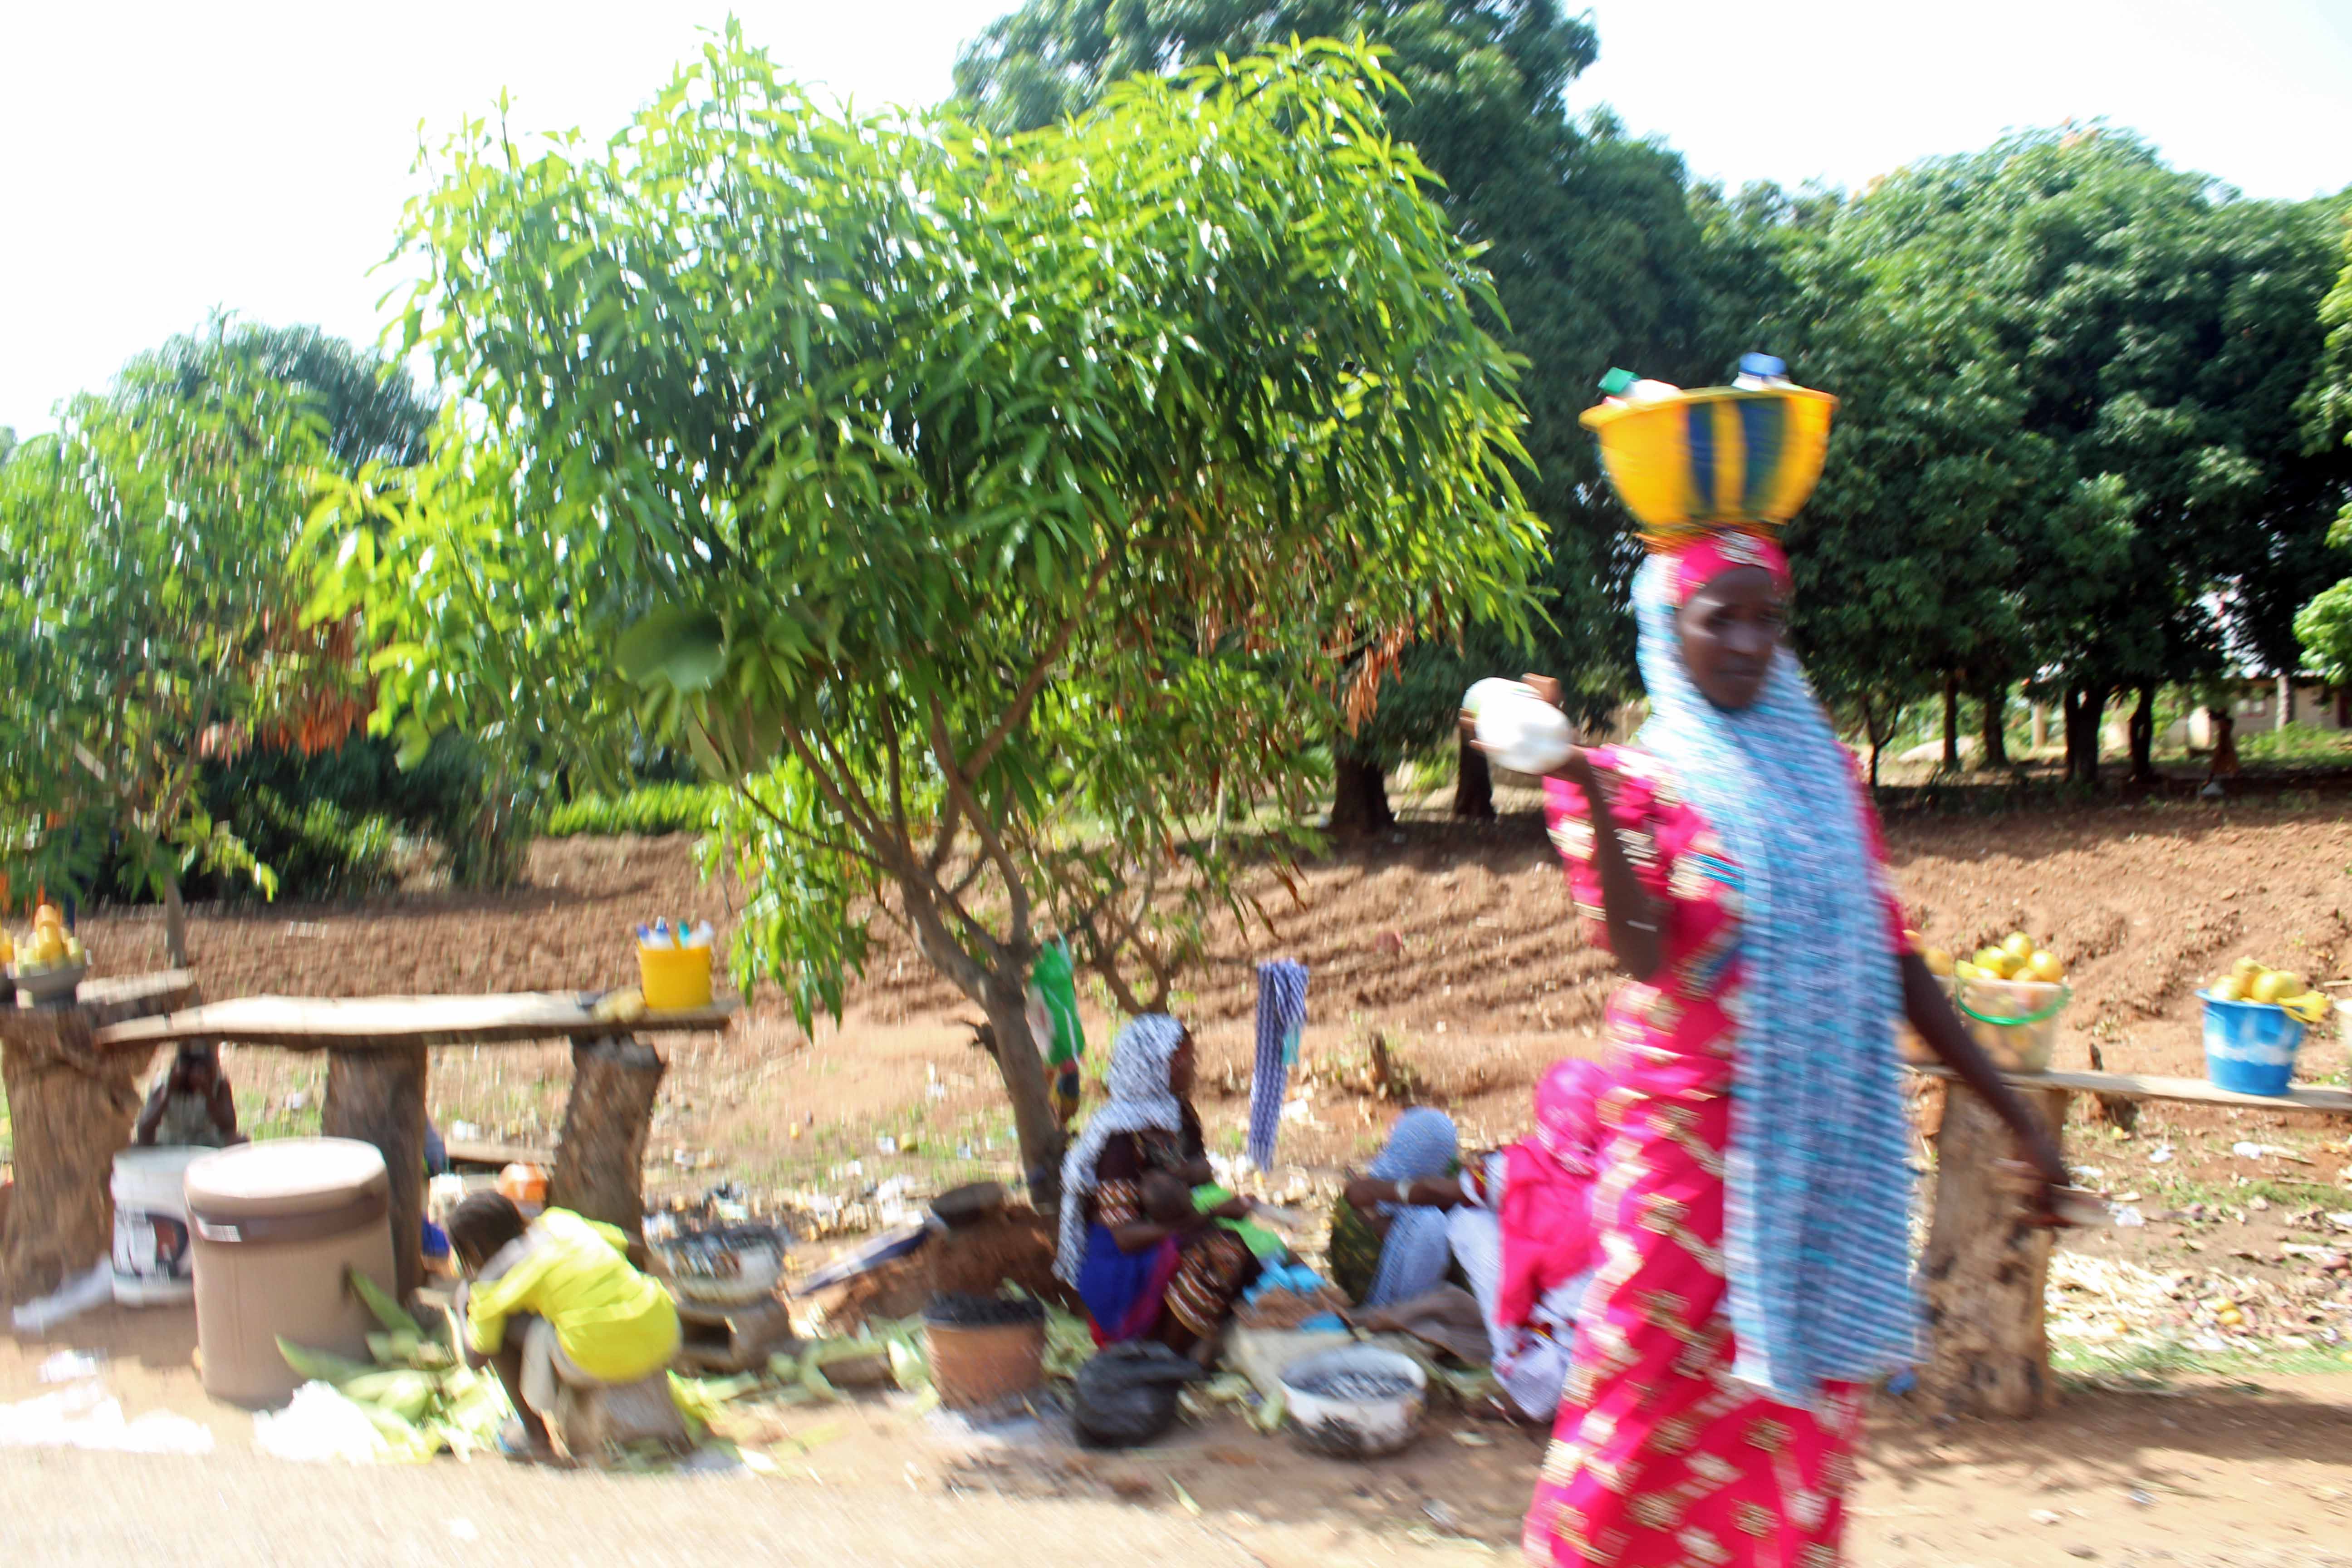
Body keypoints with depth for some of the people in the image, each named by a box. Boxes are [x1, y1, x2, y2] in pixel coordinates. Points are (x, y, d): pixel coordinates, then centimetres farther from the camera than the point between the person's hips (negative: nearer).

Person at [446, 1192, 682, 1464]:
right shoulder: (560, 1221, 14)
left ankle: (538, 1440, 15)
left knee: (500, 1323, 12)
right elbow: (626, 1243, 27)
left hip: (600, 1363, -6)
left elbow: (476, 1357, 11)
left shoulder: (493, 1281, 3)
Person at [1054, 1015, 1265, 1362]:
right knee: (1219, 1250, -30)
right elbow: (1125, 1237, -23)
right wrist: (1212, 1214, -28)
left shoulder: (1181, 1113, 4)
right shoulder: (1121, 1134, -21)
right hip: (1123, 1266, -8)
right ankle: (1174, 1360, -13)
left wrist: (1180, 1175, -13)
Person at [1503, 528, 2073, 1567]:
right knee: (1658, 1392, 2)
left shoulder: (1823, 771, 9)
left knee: (1803, 1402, 9)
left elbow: (1891, 958, 10)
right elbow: (1642, 955, -21)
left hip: (1825, 1145, 4)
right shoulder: (1631, 779, -3)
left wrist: (2016, 1114, 9)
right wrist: (1586, 794, -33)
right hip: (1689, 1135, -4)